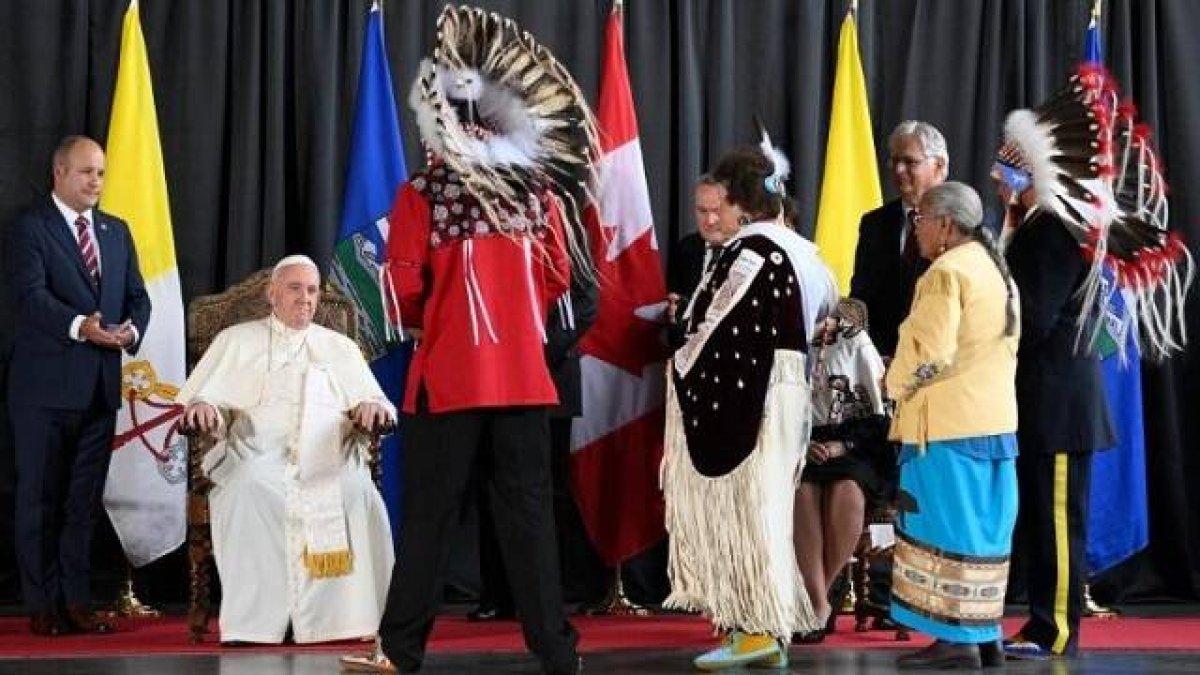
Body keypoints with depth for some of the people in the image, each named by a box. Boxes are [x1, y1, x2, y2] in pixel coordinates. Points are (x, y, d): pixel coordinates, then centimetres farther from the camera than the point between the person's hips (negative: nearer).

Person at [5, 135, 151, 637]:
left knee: (84, 501, 9)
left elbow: (137, 296, 12)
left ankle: (76, 602, 15)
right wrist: (80, 325, -33)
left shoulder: (116, 231, 15)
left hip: (100, 386, 6)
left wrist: (132, 329, -10)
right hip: (45, 387, -6)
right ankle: (42, 606, 9)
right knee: (40, 499, 3)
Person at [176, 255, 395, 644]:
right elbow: (198, 396, 13)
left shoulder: (341, 348, 25)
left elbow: (374, 402, 17)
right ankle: (254, 621, -33)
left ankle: (342, 615, -29)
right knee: (251, 487, -36)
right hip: (258, 455, -1)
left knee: (357, 491, -33)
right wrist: (201, 407, -12)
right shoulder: (236, 340, 22)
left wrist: (371, 407, -8)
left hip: (329, 459, 1)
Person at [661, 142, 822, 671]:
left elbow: (720, 330, -18)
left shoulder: (750, 249, -16)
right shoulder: (798, 249, 12)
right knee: (765, 510, 13)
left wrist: (681, 373, -4)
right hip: (786, 395, 9)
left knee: (739, 508, -3)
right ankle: (773, 628, 16)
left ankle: (752, 631, 0)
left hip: (740, 396, -9)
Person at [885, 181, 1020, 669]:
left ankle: (958, 639, -4)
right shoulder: (996, 270, 15)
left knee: (946, 526, -5)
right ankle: (985, 633, 14)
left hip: (947, 421, -9)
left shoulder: (946, 272, -14)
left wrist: (896, 383, -2)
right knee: (979, 527, 11)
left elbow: (928, 351, -19)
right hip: (994, 418, 9)